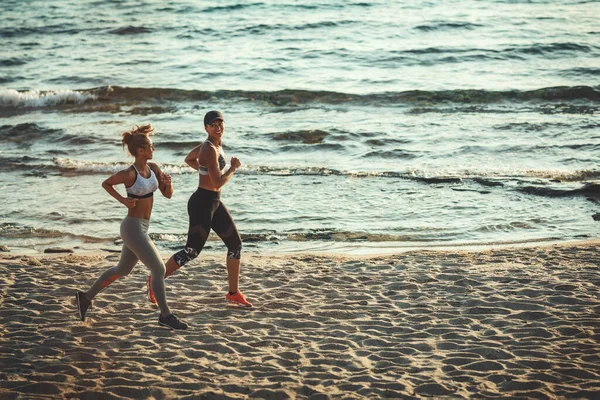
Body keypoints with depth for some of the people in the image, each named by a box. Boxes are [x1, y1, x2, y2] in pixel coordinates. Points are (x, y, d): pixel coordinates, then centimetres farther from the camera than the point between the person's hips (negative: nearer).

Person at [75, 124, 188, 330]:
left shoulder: (153, 168, 3)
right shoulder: (129, 174, -17)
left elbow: (168, 195, 8)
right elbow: (106, 184, -1)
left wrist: (168, 183, -12)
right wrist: (122, 200, -11)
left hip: (142, 228, 9)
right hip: (133, 228, -9)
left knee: (122, 270, 21)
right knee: (159, 269, -9)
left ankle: (86, 297, 35)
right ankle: (165, 315, 1)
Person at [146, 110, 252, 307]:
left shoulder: (215, 144, 9)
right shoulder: (210, 149, -21)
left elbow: (189, 159, 25)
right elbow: (218, 183, -26)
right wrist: (233, 168, -11)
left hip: (214, 203, 10)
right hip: (202, 203, -10)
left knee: (235, 243, 11)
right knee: (192, 250, -3)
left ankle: (234, 293, 19)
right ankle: (156, 280, 13)